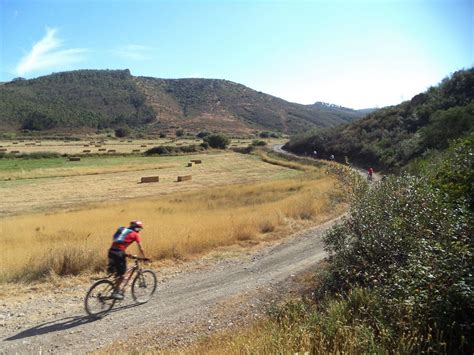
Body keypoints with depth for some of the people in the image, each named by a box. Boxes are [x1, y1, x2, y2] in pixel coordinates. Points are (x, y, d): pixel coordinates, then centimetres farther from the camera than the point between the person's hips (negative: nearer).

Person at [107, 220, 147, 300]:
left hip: (111, 251, 7)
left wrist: (125, 254, 32)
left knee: (118, 272, 22)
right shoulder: (135, 234, 5)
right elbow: (141, 248, 4)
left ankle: (117, 289, 28)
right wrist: (145, 257, 13)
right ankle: (115, 292, 9)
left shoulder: (123, 230, 25)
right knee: (121, 274, 6)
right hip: (119, 252, -7)